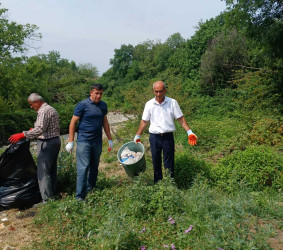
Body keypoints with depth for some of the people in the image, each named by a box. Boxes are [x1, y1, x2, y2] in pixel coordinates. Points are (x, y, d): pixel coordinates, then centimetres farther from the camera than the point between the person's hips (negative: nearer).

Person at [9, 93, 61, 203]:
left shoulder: (43, 111, -16)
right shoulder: (52, 109, 16)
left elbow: (40, 129, -28)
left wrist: (22, 135, -29)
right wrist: (34, 130, 22)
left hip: (47, 143, -10)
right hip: (56, 140, 10)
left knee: (43, 172, -6)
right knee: (52, 170, 16)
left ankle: (47, 199, -4)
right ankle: (52, 193, 25)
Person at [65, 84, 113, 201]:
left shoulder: (103, 105, 9)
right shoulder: (83, 104, -7)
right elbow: (73, 122, -6)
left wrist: (110, 139, 17)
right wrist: (70, 142, -10)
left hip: (97, 142, 5)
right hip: (84, 141, -5)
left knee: (94, 167, 13)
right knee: (83, 168, -7)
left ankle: (91, 190, 29)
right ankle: (80, 197, -1)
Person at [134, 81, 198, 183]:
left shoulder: (172, 102, -4)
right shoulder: (149, 104, 0)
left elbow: (181, 119, 0)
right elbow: (144, 121, 7)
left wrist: (189, 132, -7)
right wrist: (137, 136, 7)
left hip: (168, 137, -1)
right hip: (154, 137, 2)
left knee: (169, 163, 5)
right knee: (156, 163, 12)